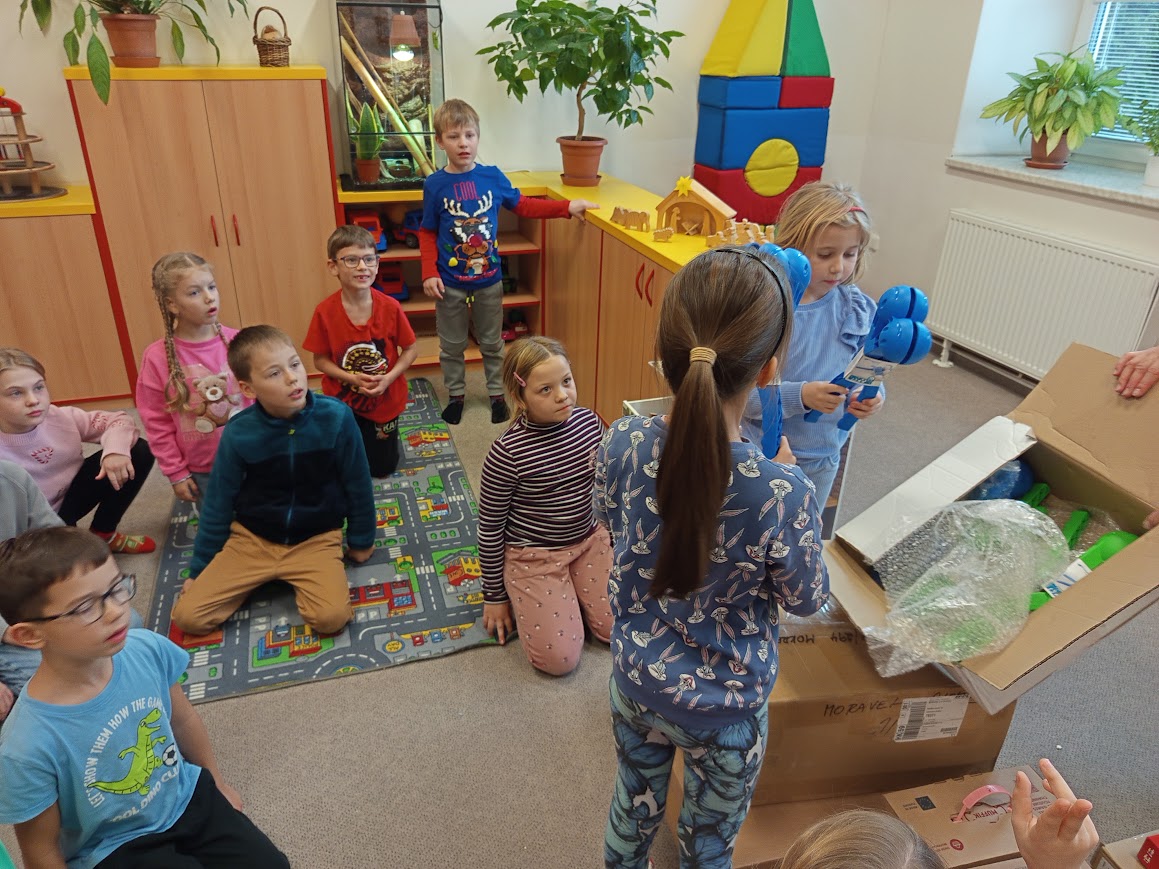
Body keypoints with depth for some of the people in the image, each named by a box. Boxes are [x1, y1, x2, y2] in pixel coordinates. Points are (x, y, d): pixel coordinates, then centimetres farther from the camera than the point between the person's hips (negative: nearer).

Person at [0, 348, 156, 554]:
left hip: (69, 495, 6)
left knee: (139, 451, -7)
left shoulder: (60, 417, -17)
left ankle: (103, 534, 10)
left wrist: (115, 449, -27)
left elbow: (118, 419, -6)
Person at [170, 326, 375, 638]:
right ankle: (261, 578, 14)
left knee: (332, 617, -24)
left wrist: (361, 540, 7)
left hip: (316, 538, -1)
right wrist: (199, 570, 6)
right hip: (251, 538, 1)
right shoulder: (238, 433, -16)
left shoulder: (336, 417, -19)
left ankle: (298, 579, 8)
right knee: (187, 616, -10)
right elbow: (218, 504, -1)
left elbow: (357, 484, -4)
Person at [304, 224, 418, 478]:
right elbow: (320, 359, -9)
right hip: (343, 400, 0)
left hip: (385, 399, 1)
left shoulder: (390, 307, -18)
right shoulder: (325, 312, -18)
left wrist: (389, 378, -21)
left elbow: (411, 348, -7)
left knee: (383, 468, 16)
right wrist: (351, 378, -24)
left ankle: (381, 434, 45)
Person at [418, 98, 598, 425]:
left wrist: (567, 207, 0)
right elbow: (428, 234, -3)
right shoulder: (434, 185, -8)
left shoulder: (492, 176, -3)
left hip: (489, 279, 1)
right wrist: (429, 273, -13)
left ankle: (497, 394, 31)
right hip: (449, 282, -1)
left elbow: (523, 205, 7)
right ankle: (456, 395, 31)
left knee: (492, 342, 15)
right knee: (452, 345, 13)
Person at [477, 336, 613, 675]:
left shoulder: (589, 422, -9)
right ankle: (521, 594, 17)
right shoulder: (507, 453, -24)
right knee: (559, 659, -9)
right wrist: (494, 595, -4)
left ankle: (570, 588, 24)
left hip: (590, 540, 5)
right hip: (533, 555, -5)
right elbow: (490, 526, -12)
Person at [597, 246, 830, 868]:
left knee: (634, 805, 32)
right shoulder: (783, 494, -33)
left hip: (636, 681, 4)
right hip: (726, 707, -3)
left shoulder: (622, 444, -23)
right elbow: (806, 600, -13)